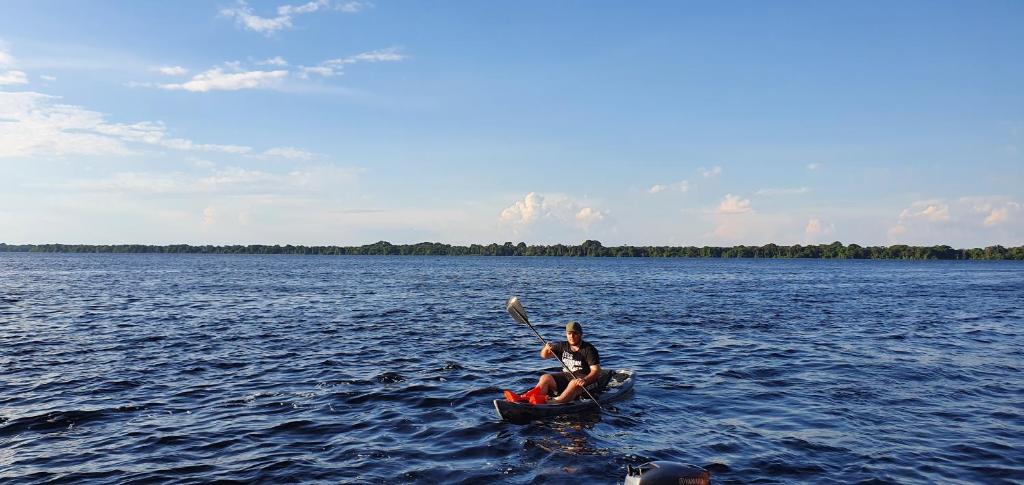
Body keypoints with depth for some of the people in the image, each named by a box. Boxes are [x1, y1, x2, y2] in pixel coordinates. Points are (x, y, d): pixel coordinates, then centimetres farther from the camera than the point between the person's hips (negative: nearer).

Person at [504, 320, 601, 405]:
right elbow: (544, 355, 15)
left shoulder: (589, 349, -8)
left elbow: (596, 370, -17)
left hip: (584, 378, -5)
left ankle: (556, 402, -62)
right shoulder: (563, 346, 10)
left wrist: (585, 380, -37)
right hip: (566, 376, 5)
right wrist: (546, 348, -11)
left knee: (574, 383, -38)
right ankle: (524, 398, -41)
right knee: (545, 378, -17)